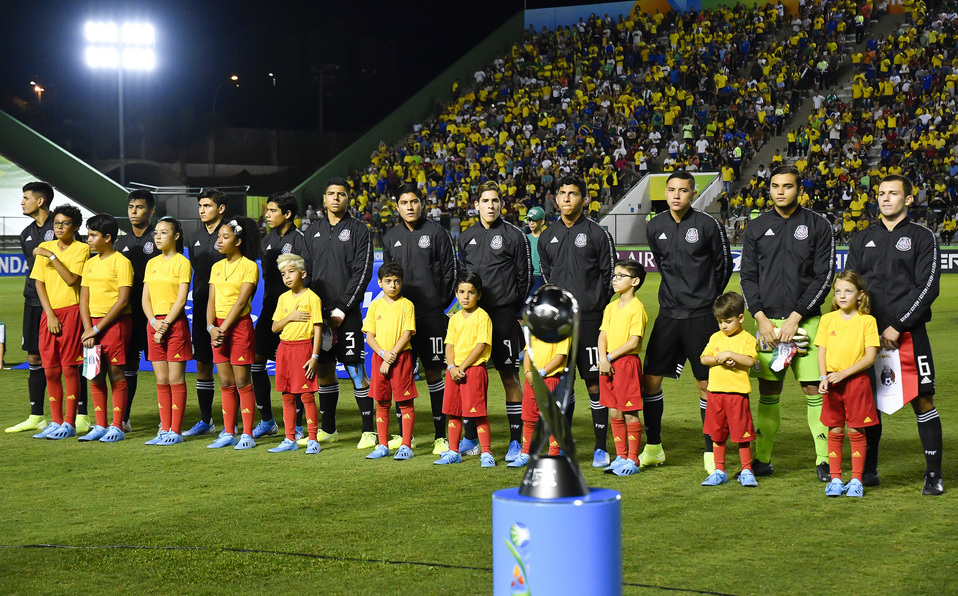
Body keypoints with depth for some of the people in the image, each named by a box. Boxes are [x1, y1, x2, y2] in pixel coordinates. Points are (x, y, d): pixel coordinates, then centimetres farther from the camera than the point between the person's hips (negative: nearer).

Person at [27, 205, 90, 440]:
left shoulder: (81, 249, -3)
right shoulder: (44, 247, 10)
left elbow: (71, 279, -15)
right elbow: (38, 283, 8)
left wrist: (52, 256, -15)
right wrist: (50, 314, -1)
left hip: (71, 311, -5)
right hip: (49, 312, 5)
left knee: (69, 368, -5)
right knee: (50, 370, 4)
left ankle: (70, 423, 0)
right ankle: (56, 422, 12)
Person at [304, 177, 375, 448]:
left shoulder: (358, 230, 0)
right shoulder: (313, 231, 14)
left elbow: (363, 272, -7)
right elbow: (306, 271, 14)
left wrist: (341, 309, -12)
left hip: (347, 313, -5)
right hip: (318, 312, 5)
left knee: (356, 371, -7)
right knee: (324, 370, 9)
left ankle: (369, 430, -3)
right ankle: (328, 429, 18)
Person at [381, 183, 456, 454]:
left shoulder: (436, 233, 0)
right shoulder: (391, 237, 12)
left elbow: (450, 270, 1)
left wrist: (440, 304, -3)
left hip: (431, 316, -4)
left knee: (433, 373, -2)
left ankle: (441, 436, 2)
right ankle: (404, 434, 14)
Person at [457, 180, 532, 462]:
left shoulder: (514, 235, -2)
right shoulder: (467, 237, 12)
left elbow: (525, 276, -1)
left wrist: (516, 310, -4)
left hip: (504, 315, -5)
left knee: (509, 376, -2)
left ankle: (516, 442, 2)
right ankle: (470, 439, 16)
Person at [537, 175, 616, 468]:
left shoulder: (597, 233, -1)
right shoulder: (547, 237, 13)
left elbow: (609, 274, 2)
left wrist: (595, 304, -1)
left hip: (589, 318, -4)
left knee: (594, 382, -4)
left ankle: (601, 447, 1)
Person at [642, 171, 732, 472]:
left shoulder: (708, 225, -7)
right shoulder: (655, 227, 5)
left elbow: (724, 264, 5)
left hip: (702, 316, -4)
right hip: (668, 314, 4)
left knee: (707, 383, -1)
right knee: (650, 379, 3)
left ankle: (711, 453, 8)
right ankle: (654, 448, 16)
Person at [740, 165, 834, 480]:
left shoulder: (817, 226, 2)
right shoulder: (756, 227, 10)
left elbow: (824, 276, -3)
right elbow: (747, 276, 10)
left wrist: (795, 318, -10)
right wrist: (761, 318, -3)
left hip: (805, 320, -2)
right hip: (767, 320, 3)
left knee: (814, 389, -5)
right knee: (768, 392, 6)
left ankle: (824, 460, 0)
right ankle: (762, 460, 14)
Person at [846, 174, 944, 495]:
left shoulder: (923, 238, 3)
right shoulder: (863, 240, 15)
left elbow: (927, 287, -6)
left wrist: (897, 327, -12)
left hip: (909, 334, -4)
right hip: (869, 334, 4)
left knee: (923, 401, -4)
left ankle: (934, 474, 3)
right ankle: (868, 471, 16)